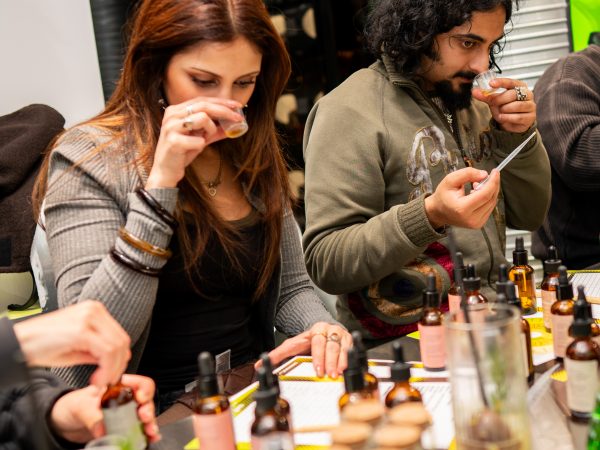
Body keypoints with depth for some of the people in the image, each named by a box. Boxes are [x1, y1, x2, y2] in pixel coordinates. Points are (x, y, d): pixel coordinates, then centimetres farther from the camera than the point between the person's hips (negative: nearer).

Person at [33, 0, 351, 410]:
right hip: (156, 411, -6)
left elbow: (291, 287, 14)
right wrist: (160, 183, -25)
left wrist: (321, 328, -9)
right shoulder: (88, 161, -11)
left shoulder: (254, 157, 6)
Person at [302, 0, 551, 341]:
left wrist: (518, 135, -2)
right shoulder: (349, 112, -12)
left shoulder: (470, 101, 10)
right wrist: (431, 215, -30)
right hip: (401, 347, -6)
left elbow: (527, 217, 15)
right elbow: (325, 262, -18)